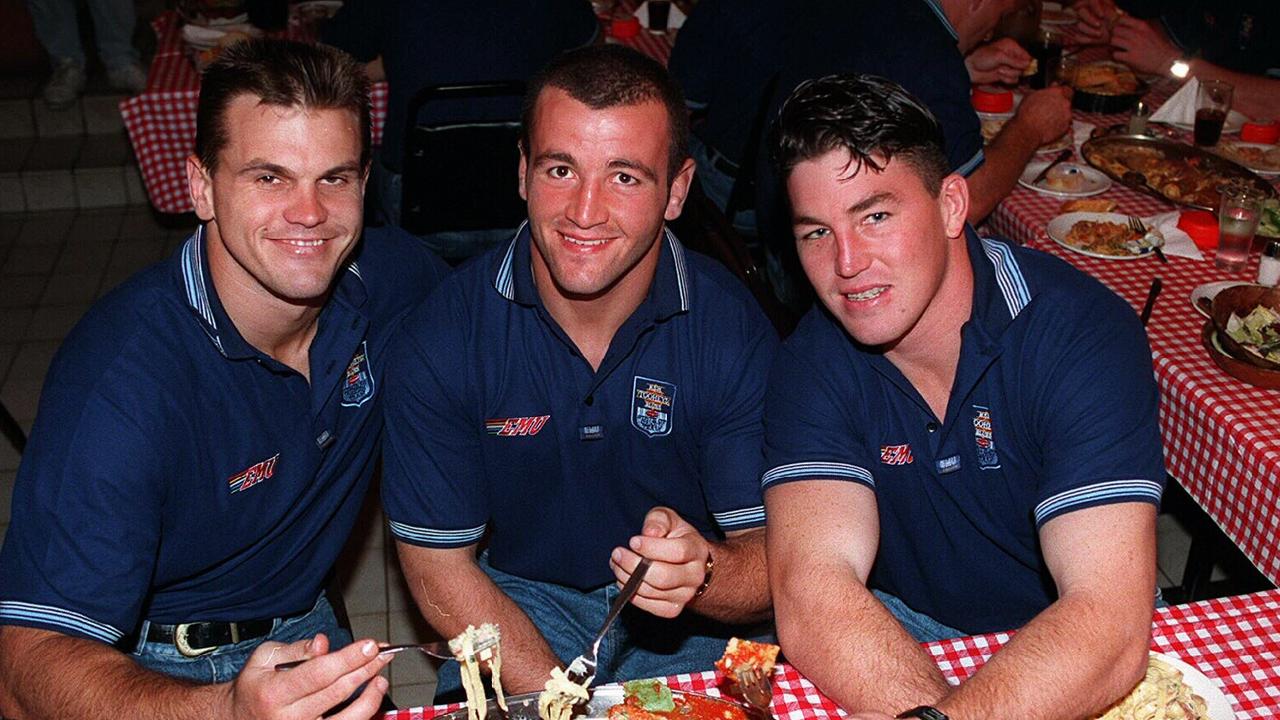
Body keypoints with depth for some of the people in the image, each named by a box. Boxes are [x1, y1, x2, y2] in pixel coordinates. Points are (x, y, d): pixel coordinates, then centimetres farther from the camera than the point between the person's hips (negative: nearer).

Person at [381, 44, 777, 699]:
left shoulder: (735, 332, -15)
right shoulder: (443, 337, -15)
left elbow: (772, 559, -12)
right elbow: (438, 569, -9)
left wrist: (701, 573, -36)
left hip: (693, 624, 1)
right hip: (515, 605, 0)